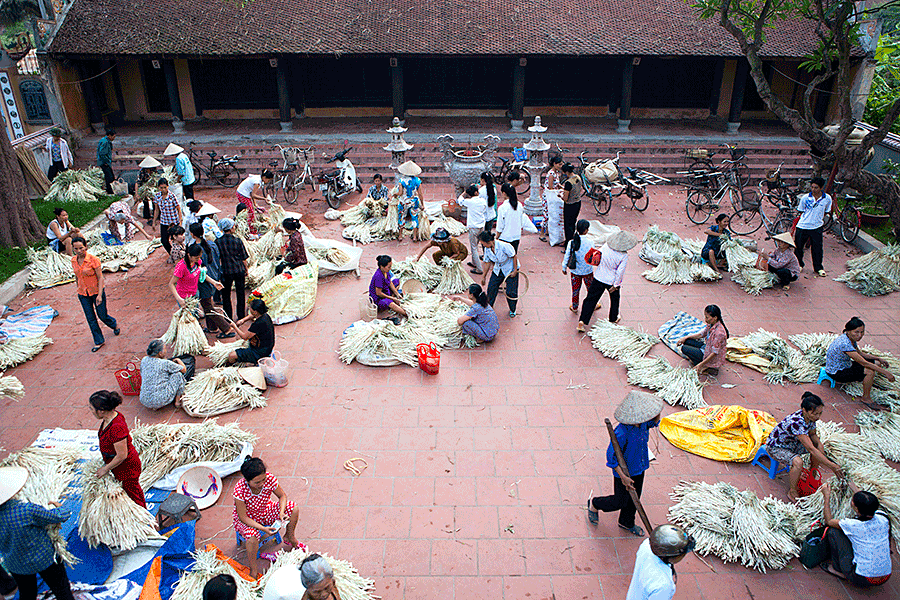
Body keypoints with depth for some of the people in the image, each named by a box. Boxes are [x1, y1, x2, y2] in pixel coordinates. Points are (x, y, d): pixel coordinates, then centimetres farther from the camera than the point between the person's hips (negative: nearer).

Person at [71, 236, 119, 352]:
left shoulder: (93, 259, -19)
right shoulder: (73, 260, -3)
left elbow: (100, 278, -17)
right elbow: (77, 276, 11)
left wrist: (99, 295, -20)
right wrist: (79, 289, 18)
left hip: (96, 291, -4)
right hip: (83, 294, 4)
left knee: (102, 316, 7)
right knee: (90, 319, 8)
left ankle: (115, 324, 41)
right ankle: (99, 341, 20)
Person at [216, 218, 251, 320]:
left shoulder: (218, 242, -8)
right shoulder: (238, 240, -8)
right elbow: (244, 258, -3)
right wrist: (246, 270, 11)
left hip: (226, 271, 0)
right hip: (239, 270, 0)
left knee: (226, 295, 11)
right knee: (240, 294, 12)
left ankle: (228, 317, 14)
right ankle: (241, 316, 19)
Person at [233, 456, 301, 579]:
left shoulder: (270, 479, -26)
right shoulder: (240, 489, -35)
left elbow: (282, 496, -8)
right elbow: (243, 517, -26)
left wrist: (281, 513, -27)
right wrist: (263, 528, -36)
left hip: (265, 512, 4)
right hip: (246, 518, -4)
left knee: (293, 508, -16)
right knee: (252, 537, -36)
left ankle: (289, 537, 14)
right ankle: (254, 569, -9)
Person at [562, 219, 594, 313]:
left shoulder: (571, 242, -16)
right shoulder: (589, 244, -23)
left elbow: (566, 256, -7)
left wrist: (564, 268, 7)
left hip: (575, 271, 2)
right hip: (587, 271, -2)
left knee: (575, 289, 20)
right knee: (590, 289, 22)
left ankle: (574, 307, 35)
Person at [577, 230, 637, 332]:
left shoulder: (606, 246, -13)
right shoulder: (624, 256, -23)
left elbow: (597, 255, 4)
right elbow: (620, 272, -22)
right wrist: (616, 285, -11)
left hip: (599, 278, 2)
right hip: (612, 281, -2)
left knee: (591, 299, 7)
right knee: (614, 299, 25)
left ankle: (582, 321, -1)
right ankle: (613, 319, 45)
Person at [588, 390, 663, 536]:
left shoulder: (642, 422, -15)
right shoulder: (621, 434, -36)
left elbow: (654, 423, 9)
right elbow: (611, 456, -27)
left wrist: (658, 414, -14)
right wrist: (623, 477, -25)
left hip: (639, 467, 7)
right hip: (624, 470, -7)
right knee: (620, 502, 10)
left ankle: (627, 522, 48)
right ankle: (594, 504, 38)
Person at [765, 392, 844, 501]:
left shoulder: (810, 417, -13)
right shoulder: (796, 423, -38)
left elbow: (812, 434, 7)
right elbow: (811, 449, -39)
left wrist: (820, 445, -14)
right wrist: (832, 466, -37)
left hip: (791, 443, 8)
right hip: (775, 447, -8)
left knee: (820, 448, -5)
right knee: (798, 462, -33)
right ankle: (792, 491, -10)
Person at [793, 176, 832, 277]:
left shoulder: (827, 199, -4)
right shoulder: (805, 198, -4)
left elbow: (826, 212, 12)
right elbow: (801, 213, 4)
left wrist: (821, 220, 6)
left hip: (816, 228, 0)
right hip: (802, 227, 0)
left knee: (817, 248, 4)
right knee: (798, 246, 6)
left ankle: (818, 268, 21)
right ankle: (799, 265, 28)